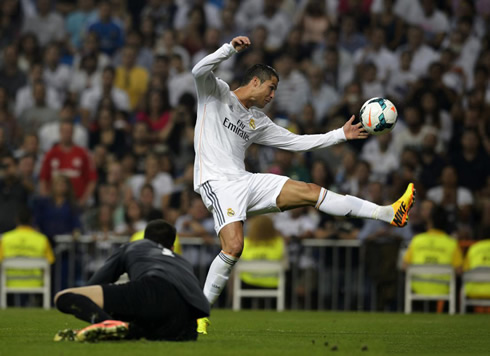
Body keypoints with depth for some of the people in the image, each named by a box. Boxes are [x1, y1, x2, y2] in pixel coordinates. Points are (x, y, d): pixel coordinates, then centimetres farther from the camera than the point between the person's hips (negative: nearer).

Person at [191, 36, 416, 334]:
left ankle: (390, 213, -6)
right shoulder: (217, 93, 6)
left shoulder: (258, 122, 22)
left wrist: (341, 135, 21)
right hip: (217, 183, -6)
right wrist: (232, 48, -24)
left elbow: (296, 142, 24)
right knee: (234, 246, -27)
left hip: (246, 183, 6)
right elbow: (199, 71, -13)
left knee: (310, 192, -3)